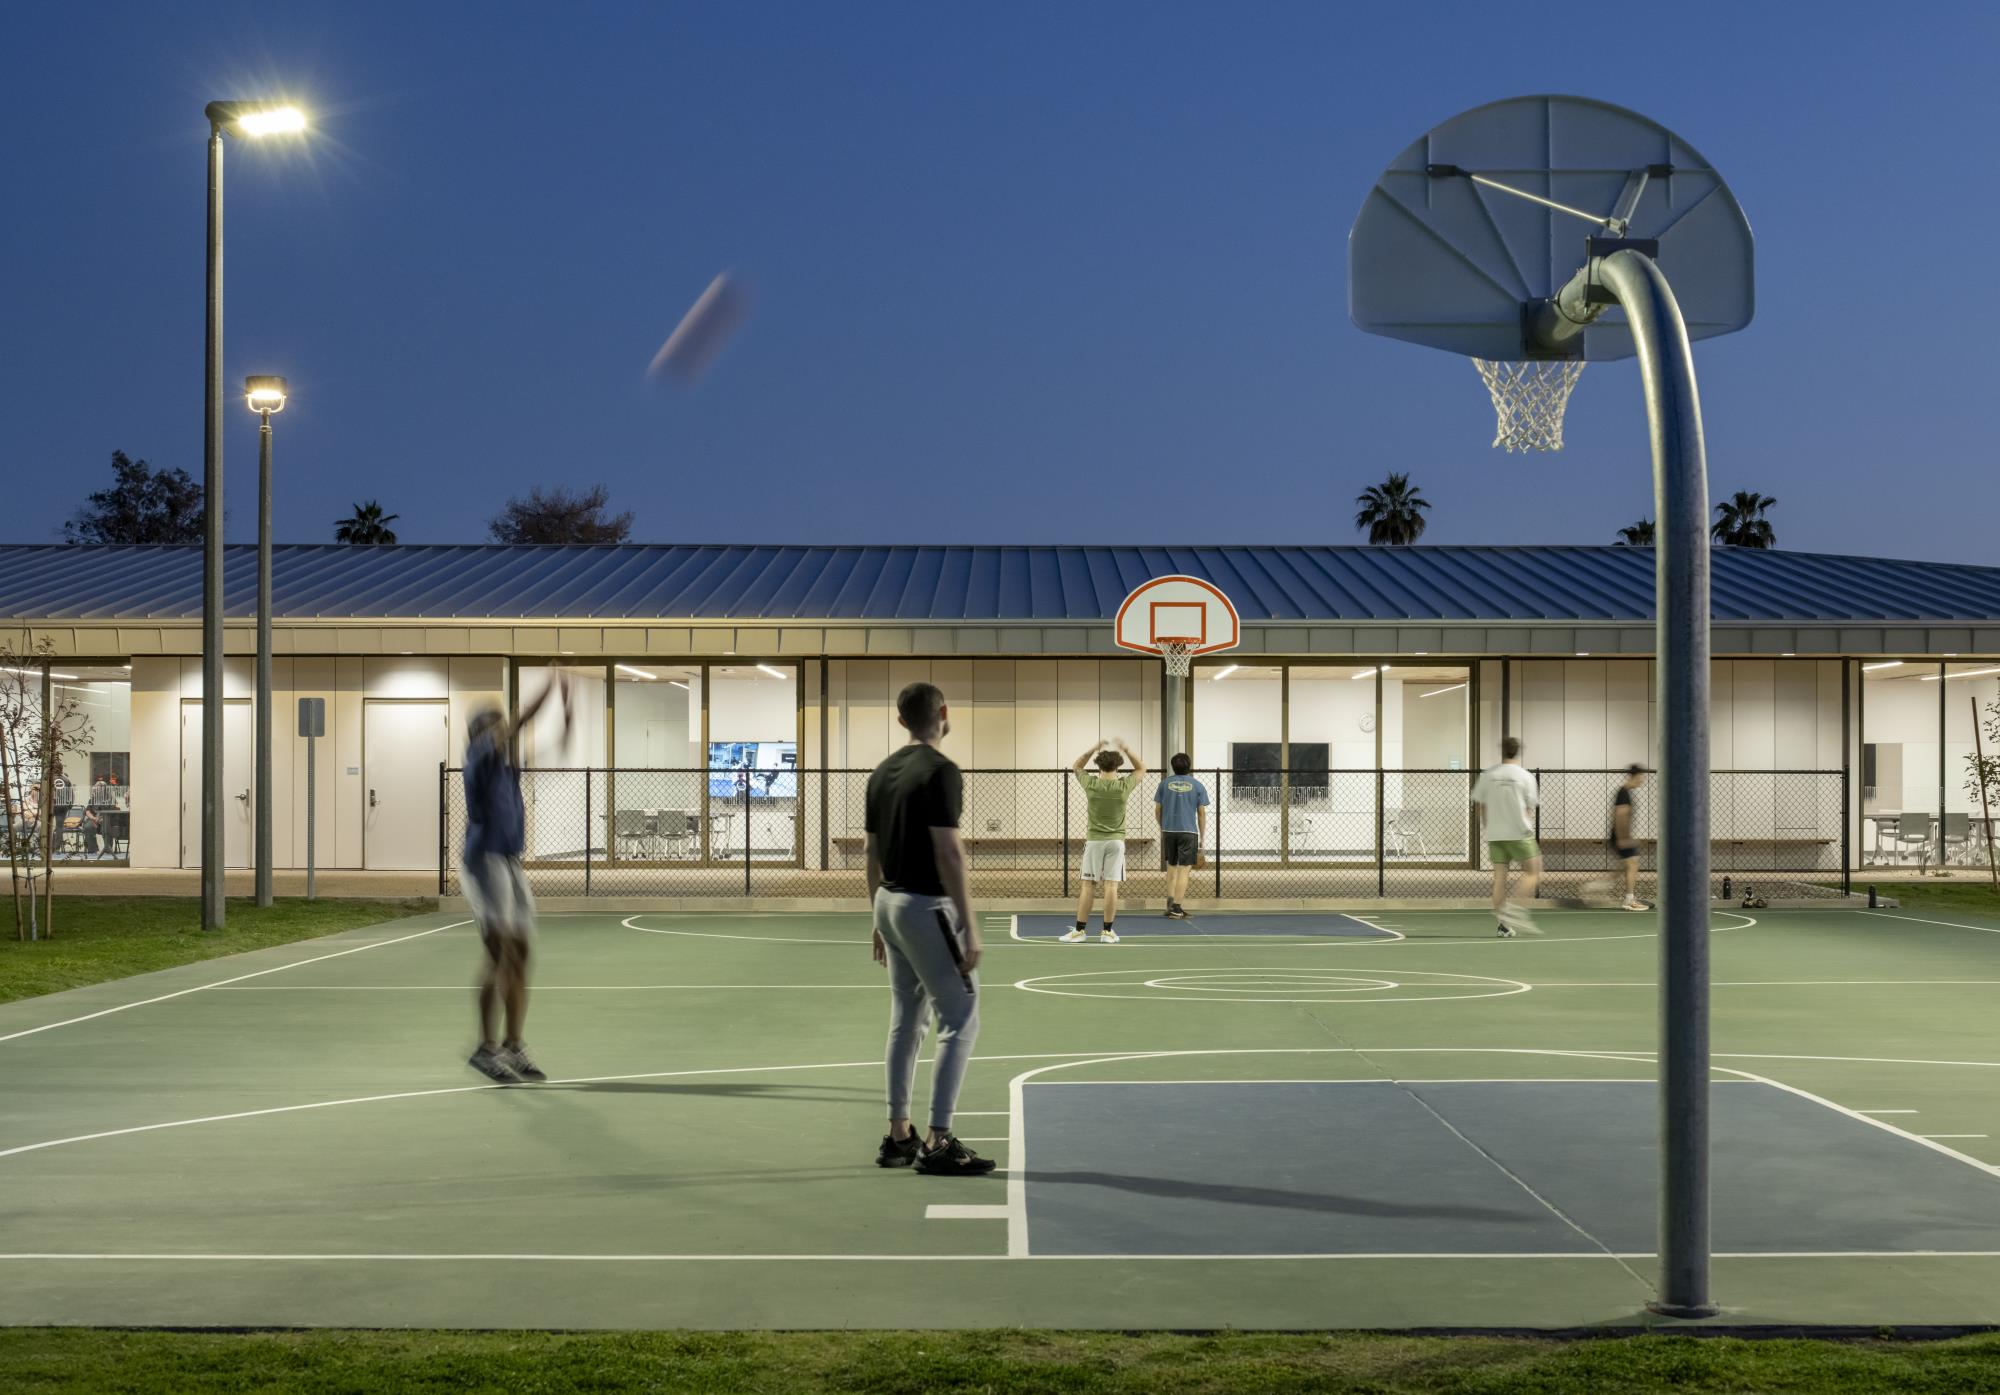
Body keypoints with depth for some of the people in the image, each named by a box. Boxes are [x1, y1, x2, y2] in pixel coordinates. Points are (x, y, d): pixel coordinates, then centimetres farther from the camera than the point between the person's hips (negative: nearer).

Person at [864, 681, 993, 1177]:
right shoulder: (941, 772, -15)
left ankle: (898, 1136, 16)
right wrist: (969, 927, -18)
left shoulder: (882, 773, 10)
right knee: (960, 1019, -4)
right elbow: (947, 853, -20)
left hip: (890, 903, 9)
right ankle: (938, 1143, -8)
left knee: (905, 1020, 14)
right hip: (927, 907, -9)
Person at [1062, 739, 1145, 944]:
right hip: (1116, 841, 0)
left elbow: (1076, 767, 14)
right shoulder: (1123, 786, -5)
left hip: (1094, 840, 0)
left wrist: (1094, 749, 8)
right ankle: (1107, 931, 0)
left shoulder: (1091, 784, -5)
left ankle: (1080, 930, 1)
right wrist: (1126, 750, 5)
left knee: (1088, 885, 1)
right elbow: (1141, 768, 13)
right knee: (1111, 885, -1)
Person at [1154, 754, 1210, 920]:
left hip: (1168, 830, 3)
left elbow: (1157, 810, 8)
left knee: (1171, 866, 19)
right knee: (1184, 869, -2)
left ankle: (1170, 901, 12)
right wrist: (1202, 837, 9)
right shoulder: (1197, 786, 1)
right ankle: (1176, 908, -6)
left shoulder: (1165, 783, 5)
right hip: (1189, 832, -2)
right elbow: (1202, 814, 2)